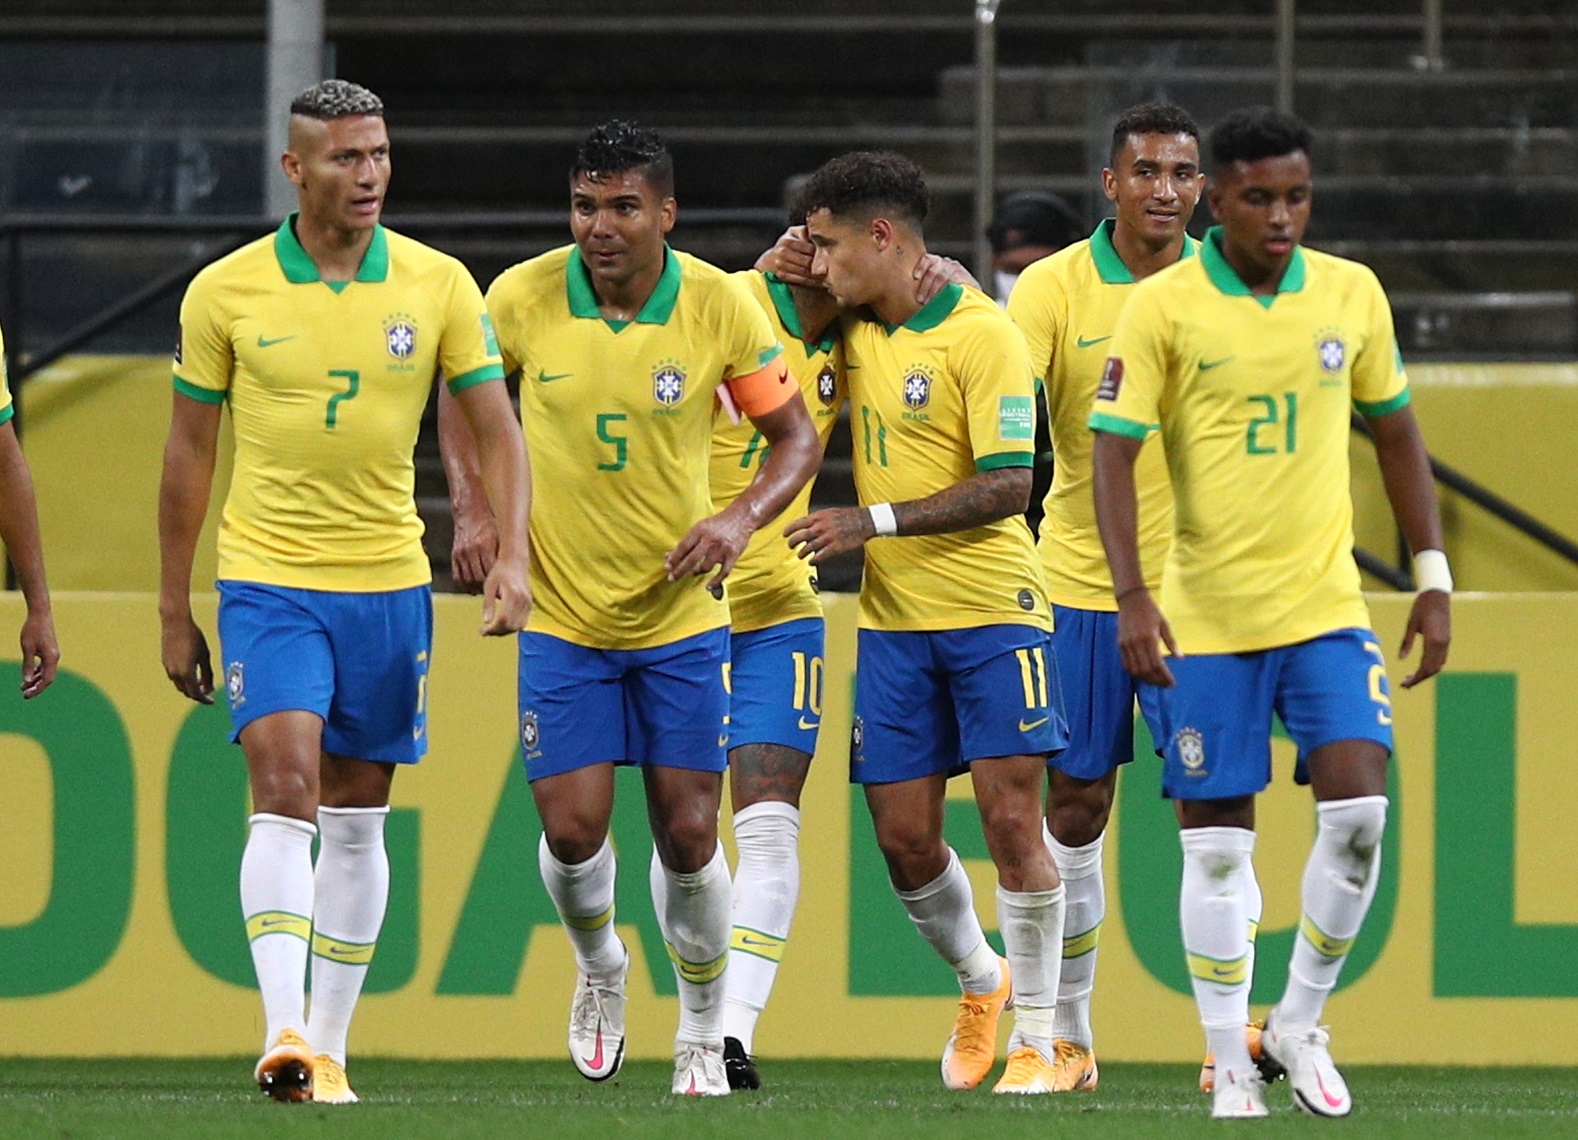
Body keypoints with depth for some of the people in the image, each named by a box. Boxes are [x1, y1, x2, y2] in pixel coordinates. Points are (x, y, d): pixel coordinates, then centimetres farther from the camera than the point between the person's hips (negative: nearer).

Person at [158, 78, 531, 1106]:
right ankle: (283, 1034, -24)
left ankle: (330, 1048, 18)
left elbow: (497, 431, 1)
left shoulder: (438, 286, -1)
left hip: (388, 582, 2)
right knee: (286, 792, -18)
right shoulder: (226, 292, -4)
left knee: (357, 820, 9)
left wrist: (513, 556, -14)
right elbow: (189, 453, 4)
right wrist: (175, 611, 6)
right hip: (267, 584, -2)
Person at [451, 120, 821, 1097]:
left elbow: (796, 436, 0)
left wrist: (742, 518, -18)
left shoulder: (722, 306, -11)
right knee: (573, 827, -7)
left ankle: (702, 1033, 21)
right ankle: (599, 968, 27)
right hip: (561, 613, 0)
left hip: (682, 611, 0)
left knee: (689, 834, 0)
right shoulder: (523, 299, -10)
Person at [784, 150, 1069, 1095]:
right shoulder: (856, 331, 9)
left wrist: (873, 522, -20)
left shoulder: (981, 336, -13)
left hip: (992, 612, -6)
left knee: (1012, 819, -9)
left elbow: (1006, 487, -17)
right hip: (894, 623, 6)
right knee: (905, 838, 3)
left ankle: (1037, 1038, 1)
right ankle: (981, 981, 29)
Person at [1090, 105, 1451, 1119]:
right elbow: (1114, 454, -9)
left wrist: (1433, 577, 9)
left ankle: (1302, 1022, 8)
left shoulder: (1352, 294, 4)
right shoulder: (1163, 307, -6)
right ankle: (1230, 1066, 11)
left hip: (1326, 607, 2)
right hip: (1202, 617, -2)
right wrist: (1131, 596, -19)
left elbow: (1396, 433, 14)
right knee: (1218, 845, 1)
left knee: (1359, 811, -11)